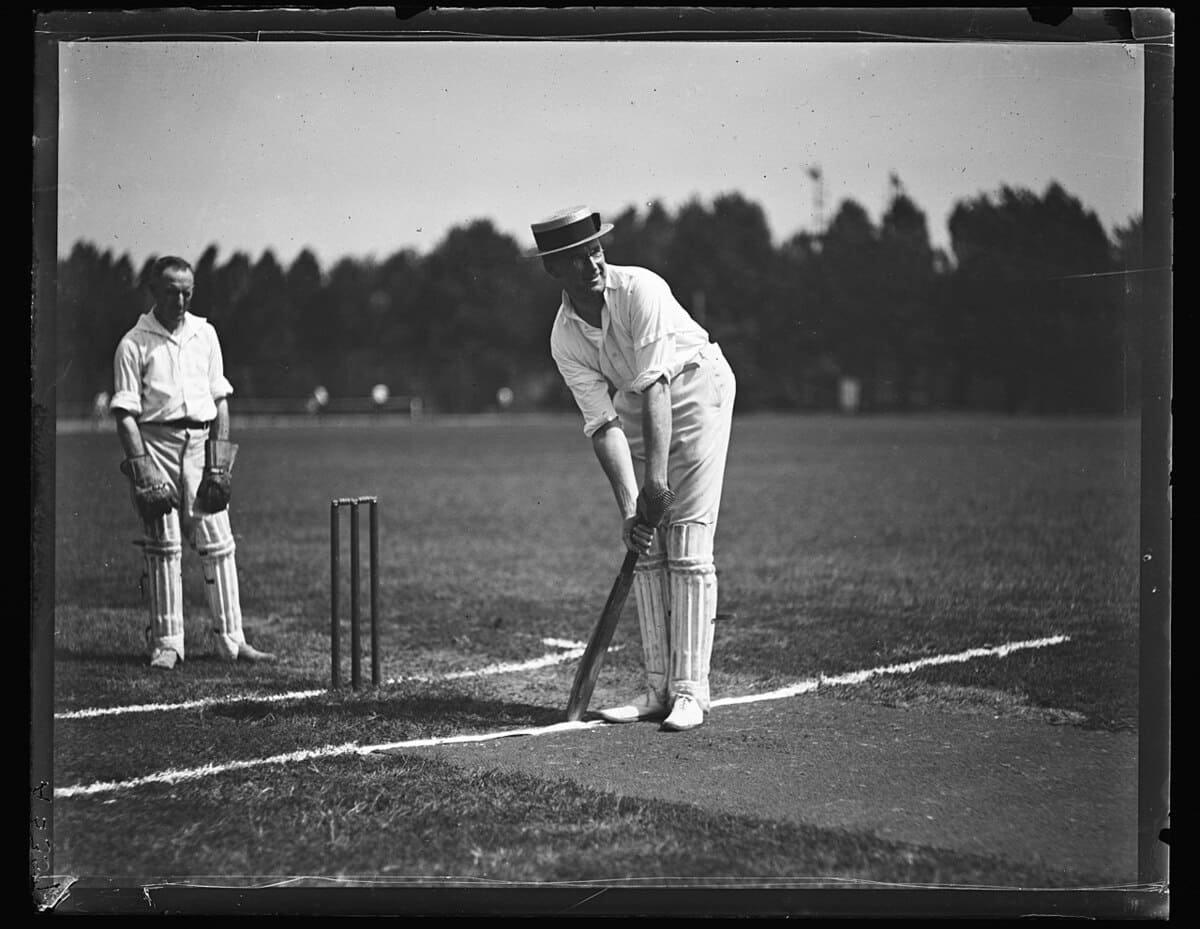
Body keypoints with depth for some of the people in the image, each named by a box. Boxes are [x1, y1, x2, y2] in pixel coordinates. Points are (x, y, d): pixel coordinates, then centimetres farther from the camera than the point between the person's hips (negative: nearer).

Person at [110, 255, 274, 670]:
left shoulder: (205, 333, 11)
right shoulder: (134, 344, -2)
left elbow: (220, 398, 12)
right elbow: (125, 412, -6)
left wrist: (219, 457, 2)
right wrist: (141, 466, -15)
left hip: (202, 442, 3)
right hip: (156, 442, -3)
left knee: (217, 543, 1)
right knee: (163, 545, -1)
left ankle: (231, 640, 3)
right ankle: (166, 641, 5)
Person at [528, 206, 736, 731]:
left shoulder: (640, 289, -27)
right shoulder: (564, 338, -12)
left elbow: (655, 385, -33)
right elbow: (604, 425, -15)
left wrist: (657, 475, -39)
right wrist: (628, 508, -26)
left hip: (696, 389, -5)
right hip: (636, 405, 5)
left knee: (687, 547, -12)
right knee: (646, 549, 1)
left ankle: (690, 690, -11)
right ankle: (658, 689, 7)